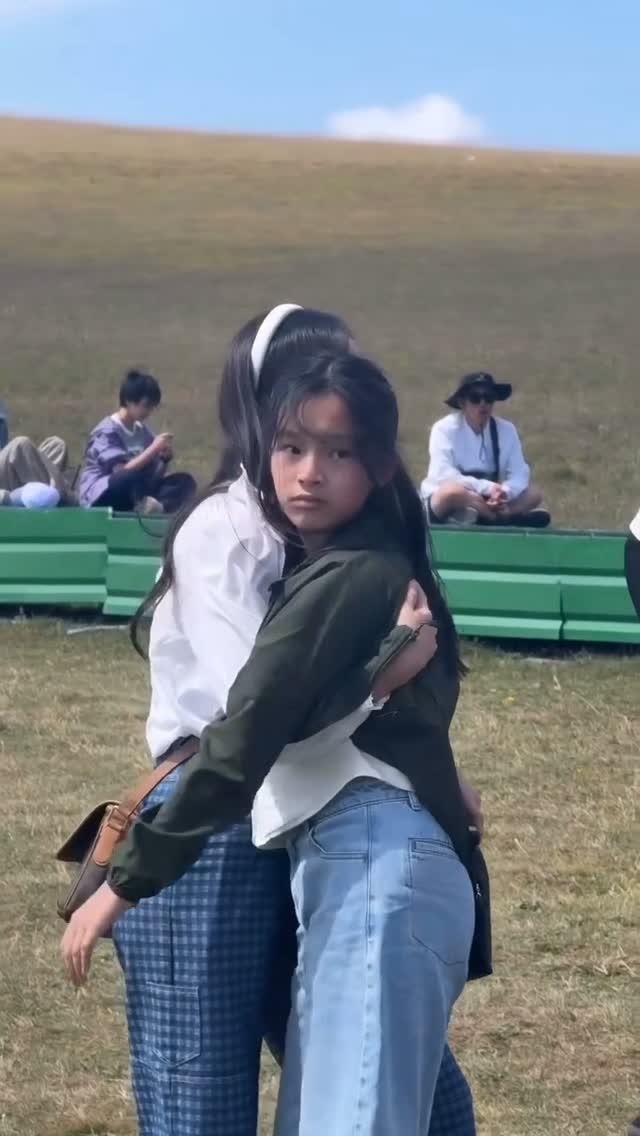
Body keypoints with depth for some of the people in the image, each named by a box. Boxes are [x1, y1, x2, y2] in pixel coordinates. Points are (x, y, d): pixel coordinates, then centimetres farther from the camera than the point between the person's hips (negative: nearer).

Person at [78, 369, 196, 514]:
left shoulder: (142, 430, 13)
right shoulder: (107, 431, -11)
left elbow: (155, 474, 13)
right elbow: (121, 472, -23)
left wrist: (164, 456, -8)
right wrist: (153, 449, -22)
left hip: (133, 494, 8)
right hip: (100, 497, -8)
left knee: (185, 481, -12)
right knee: (136, 474, -40)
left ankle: (158, 506, -38)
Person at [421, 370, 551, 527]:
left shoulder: (506, 429, -2)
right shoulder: (445, 429, -14)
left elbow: (519, 474, -8)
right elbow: (443, 476, -25)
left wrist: (503, 492, -31)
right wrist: (487, 488, -35)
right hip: (440, 504, -5)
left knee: (533, 494, -12)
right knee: (452, 491, -37)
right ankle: (505, 518, -22)